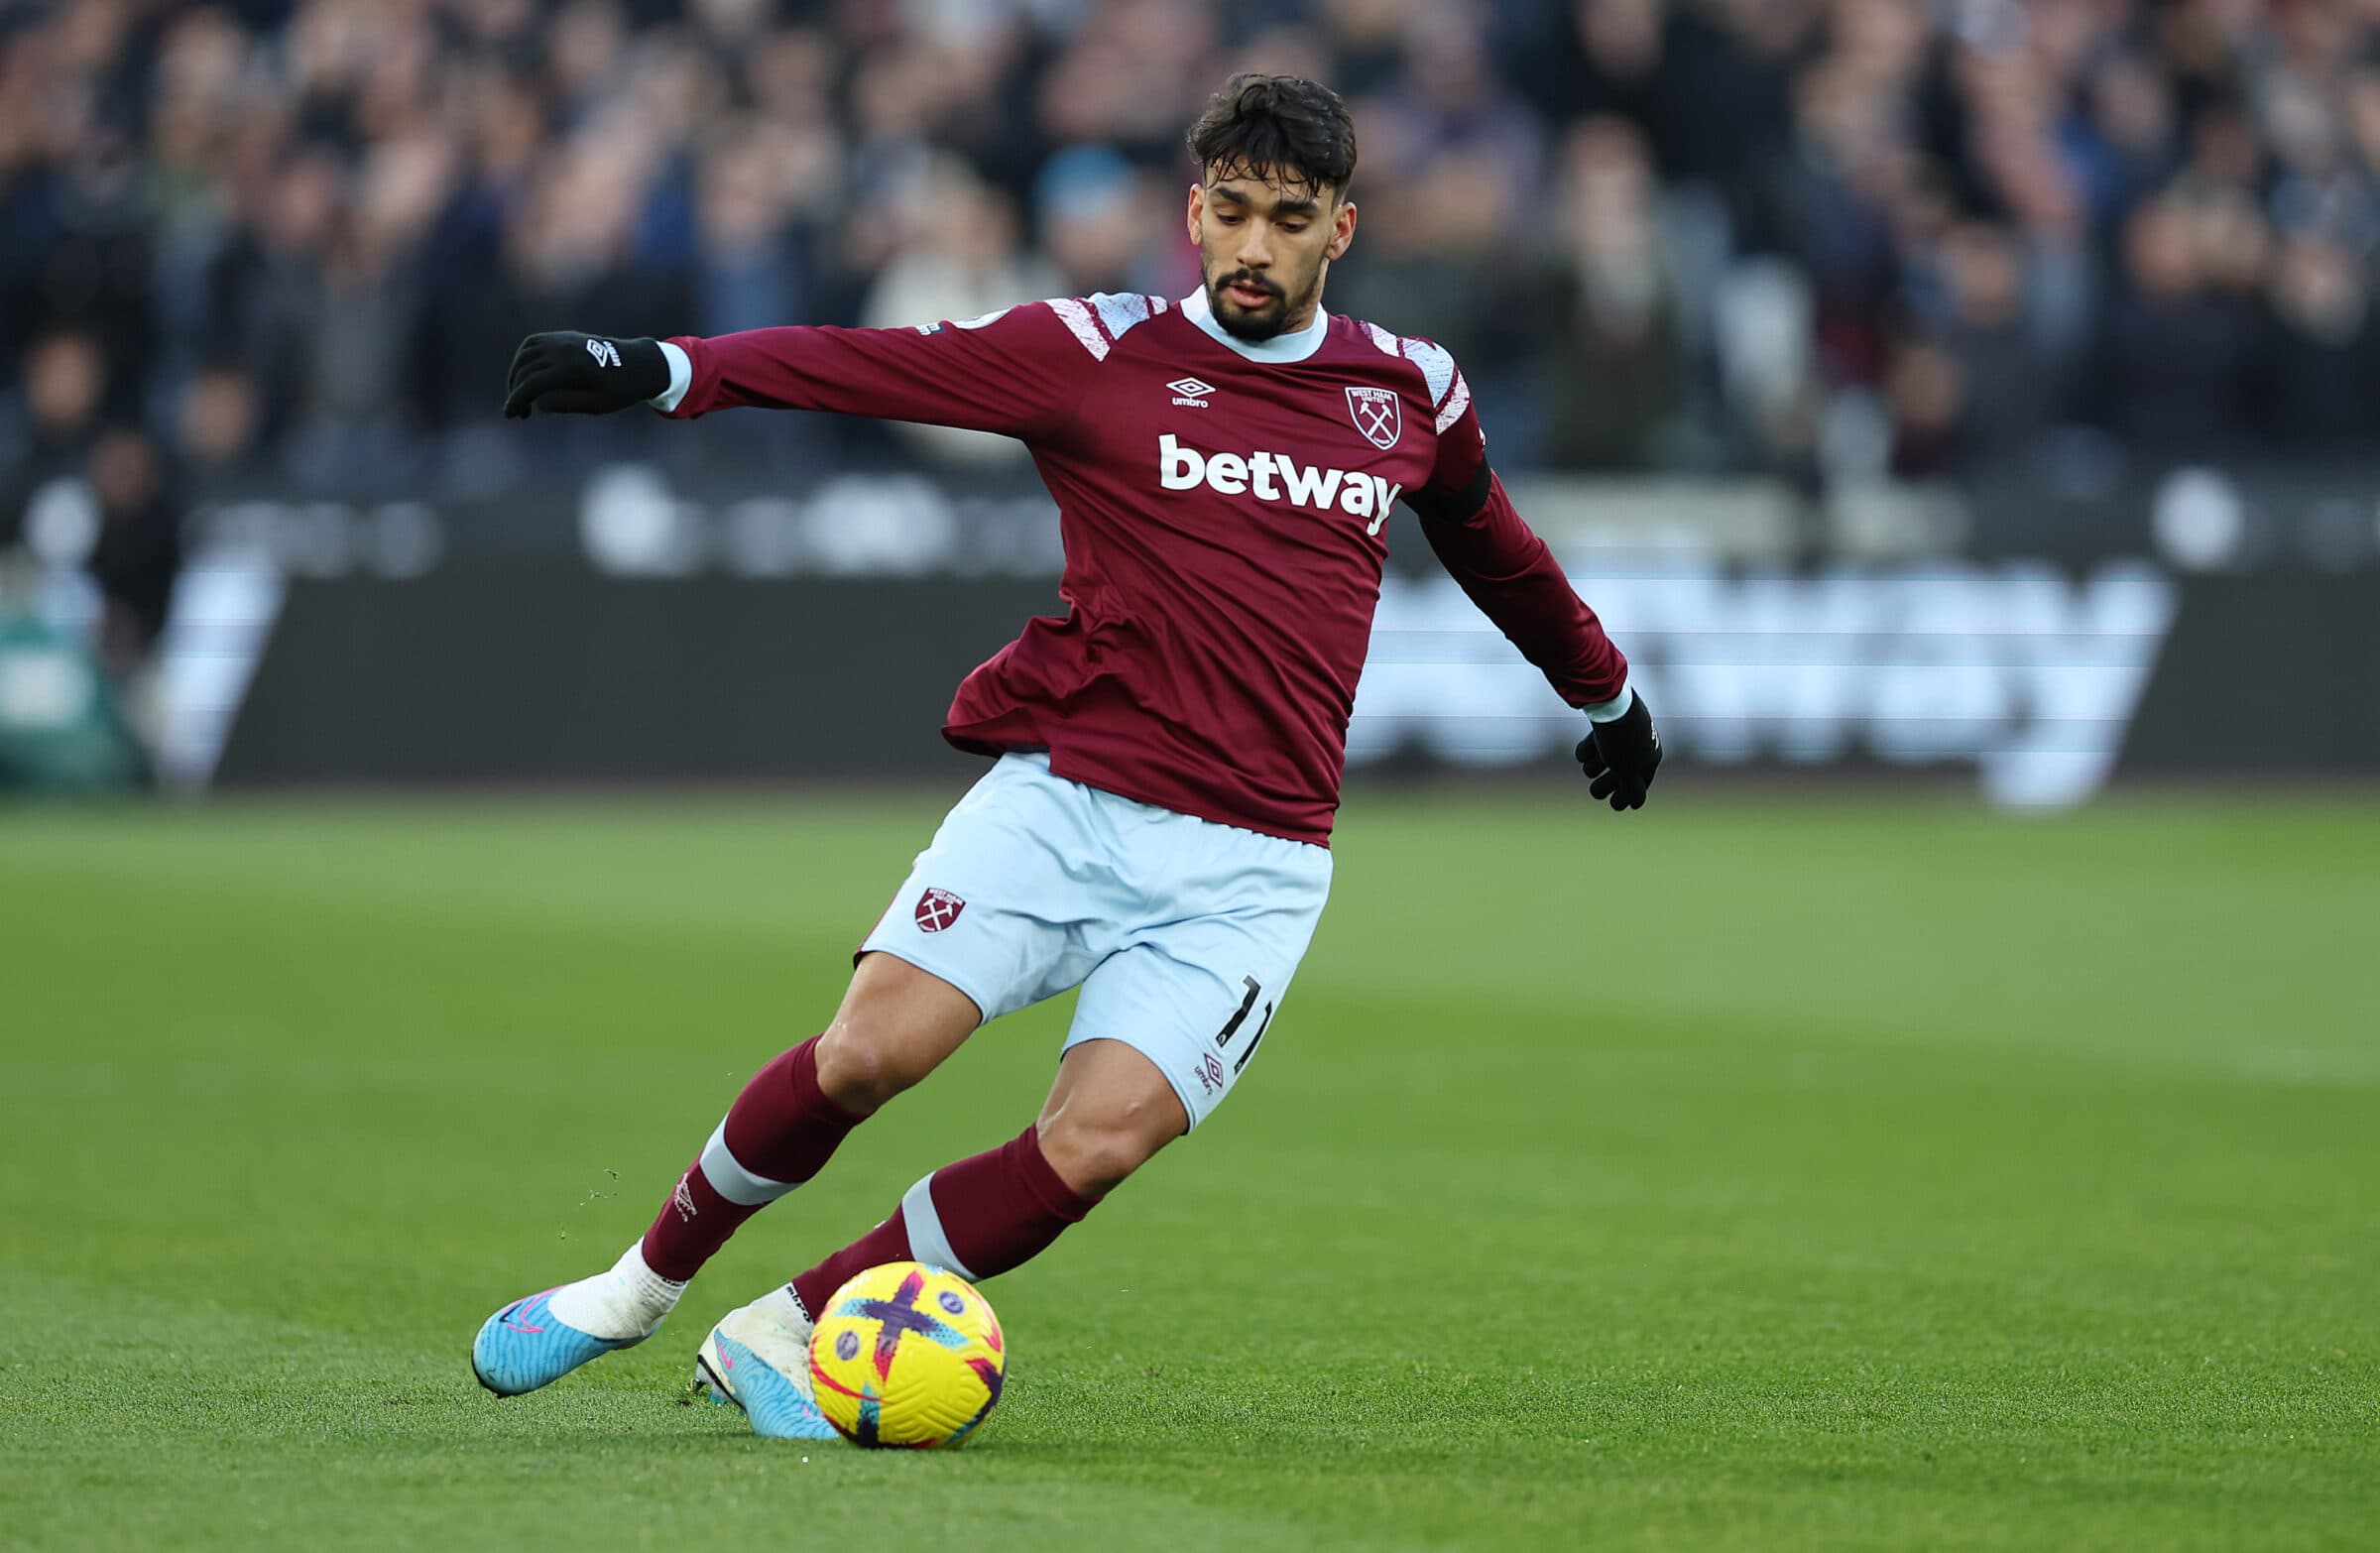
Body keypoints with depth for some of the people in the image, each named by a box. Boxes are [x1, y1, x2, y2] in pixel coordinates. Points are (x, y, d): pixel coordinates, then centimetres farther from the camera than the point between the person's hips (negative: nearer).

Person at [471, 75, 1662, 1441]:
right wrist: (659, 369, -21)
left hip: (1249, 864, 2)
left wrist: (1608, 694, 46)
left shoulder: (1410, 390, 12)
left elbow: (1499, 549, 31)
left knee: (1099, 1141, -19)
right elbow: (870, 363, -7)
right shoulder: (1102, 353, 2)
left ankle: (784, 1338, -4)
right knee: (867, 1055, -19)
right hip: (1061, 799, -2)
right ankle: (646, 1281, 7)